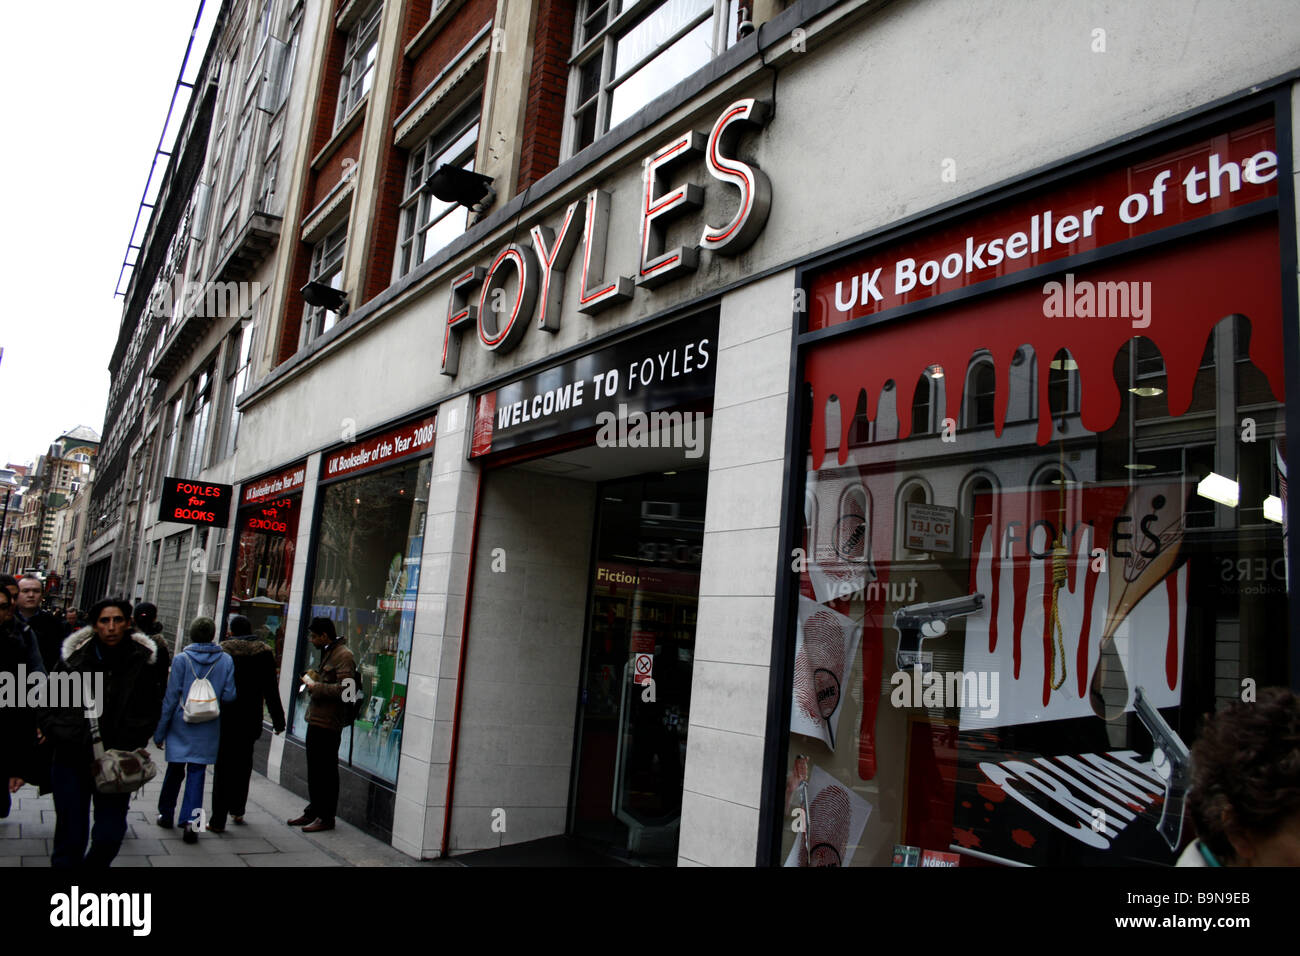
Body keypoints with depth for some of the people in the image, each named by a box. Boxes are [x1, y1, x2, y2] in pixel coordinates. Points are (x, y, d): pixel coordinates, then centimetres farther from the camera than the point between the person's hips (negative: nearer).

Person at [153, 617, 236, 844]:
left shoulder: (181, 659, -7)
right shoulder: (226, 661, -3)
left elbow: (171, 697, -5)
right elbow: (229, 696, -5)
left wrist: (160, 731, 2)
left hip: (181, 725, 0)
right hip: (208, 729, 0)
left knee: (175, 770, 15)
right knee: (197, 773, 5)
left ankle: (166, 814, 29)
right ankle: (191, 819, -5)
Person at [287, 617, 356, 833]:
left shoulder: (343, 655, -16)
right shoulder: (327, 653, 17)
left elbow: (345, 689, -24)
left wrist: (315, 686, -18)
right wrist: (313, 679, 9)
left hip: (329, 724, -10)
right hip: (316, 719, 10)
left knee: (327, 771, -2)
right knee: (314, 769, 17)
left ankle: (326, 817, 7)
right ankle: (313, 811, 29)